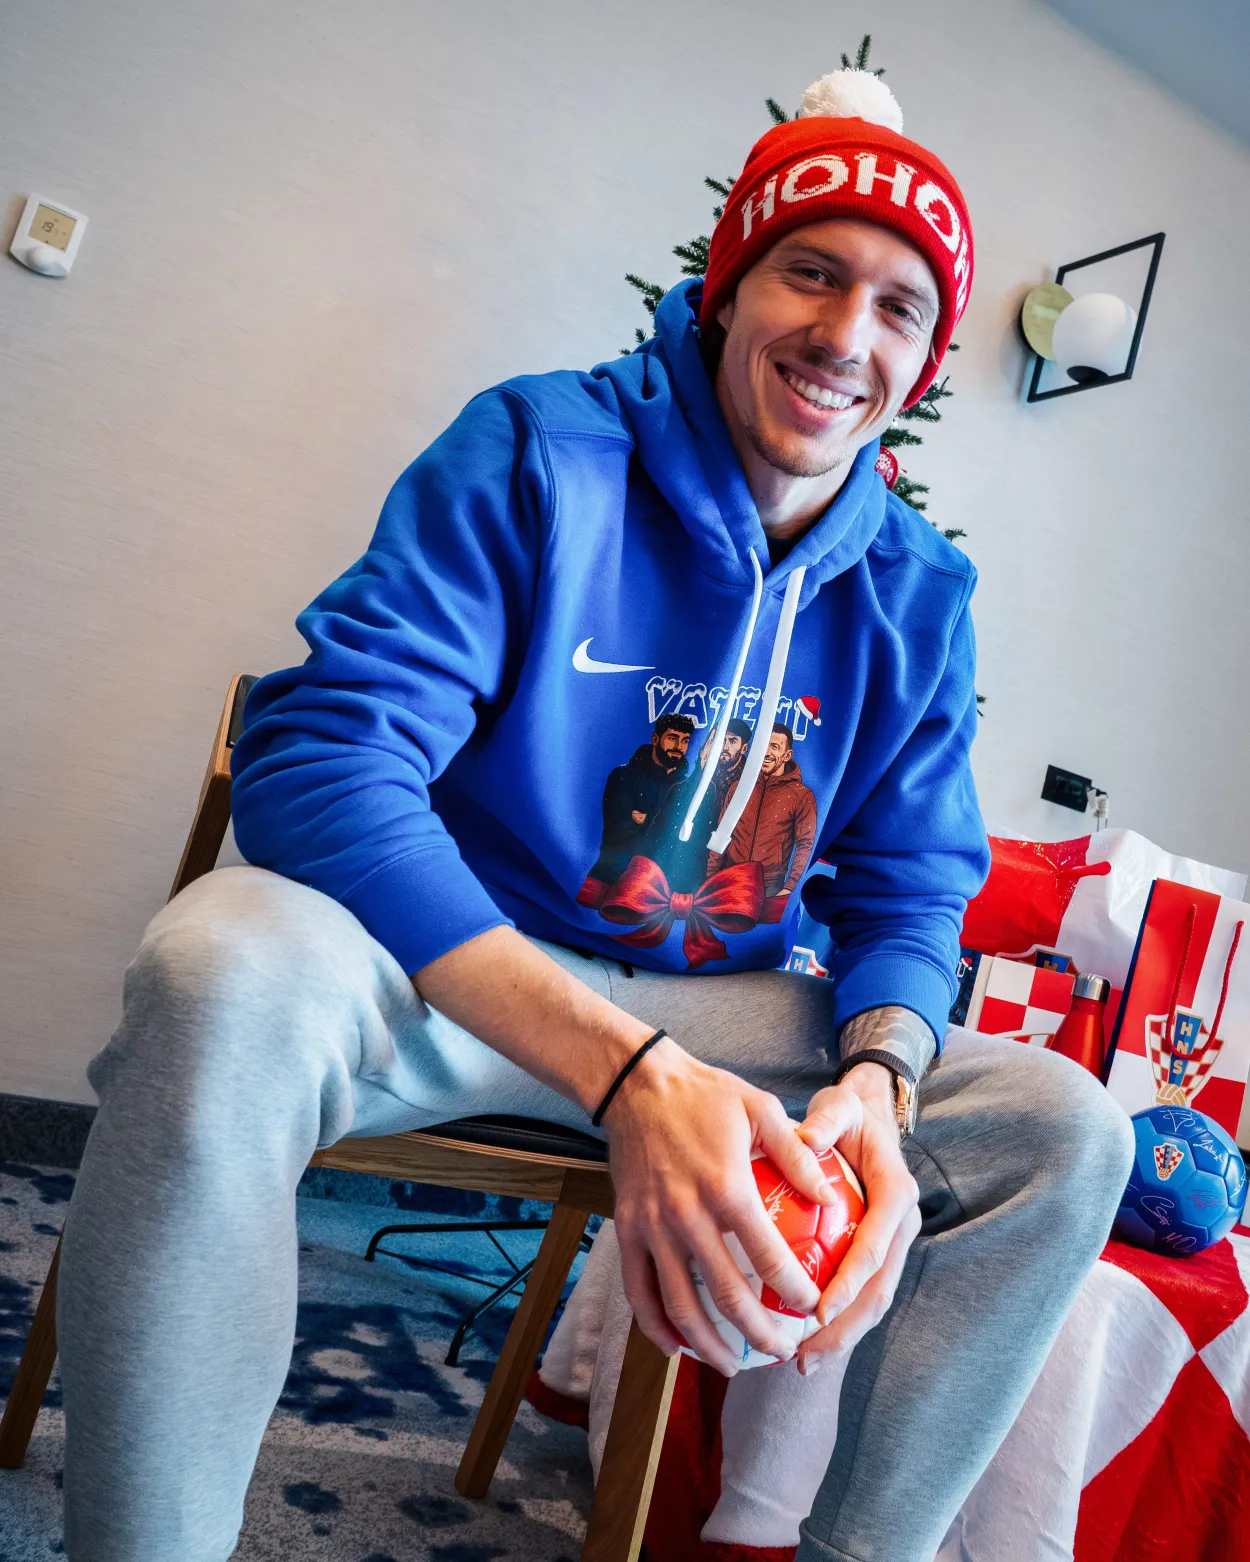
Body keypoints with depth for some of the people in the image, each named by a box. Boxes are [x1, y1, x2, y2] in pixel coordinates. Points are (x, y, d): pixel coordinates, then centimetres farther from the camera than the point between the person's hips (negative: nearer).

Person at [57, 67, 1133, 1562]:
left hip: (713, 1010, 5)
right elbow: (319, 757, -24)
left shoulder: (918, 593, 2)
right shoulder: (539, 452, -13)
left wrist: (878, 1082, -20)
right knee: (232, 972, -37)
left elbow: (907, 889, 5)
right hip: (446, 973, -4)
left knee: (1067, 1125, -6)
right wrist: (627, 1073, -35)